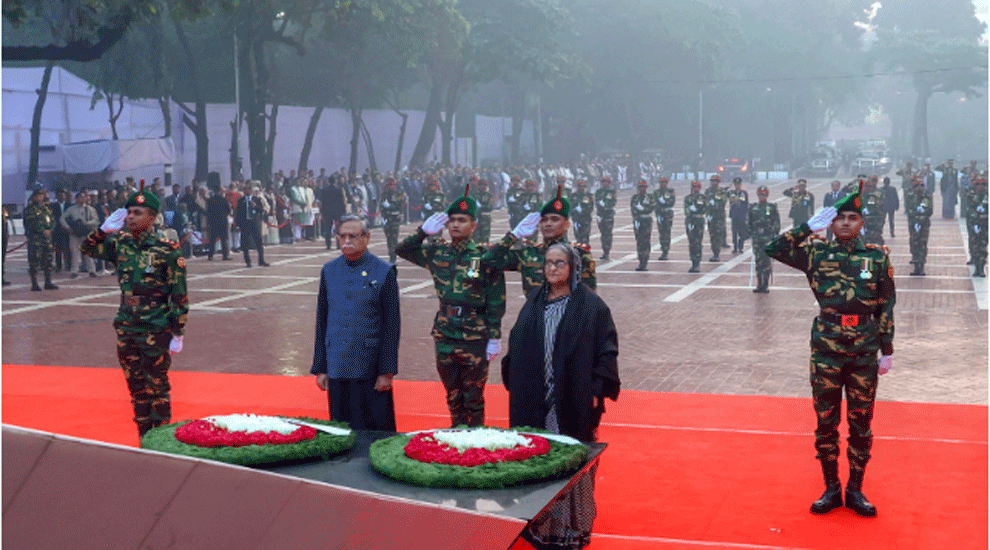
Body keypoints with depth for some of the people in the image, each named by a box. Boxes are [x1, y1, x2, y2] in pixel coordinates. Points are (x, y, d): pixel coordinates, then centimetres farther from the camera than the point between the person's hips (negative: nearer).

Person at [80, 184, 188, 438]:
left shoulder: (167, 251, -10)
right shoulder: (121, 244, 5)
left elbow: (179, 296, -9)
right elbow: (87, 249, 17)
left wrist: (178, 334, -10)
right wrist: (104, 230, -2)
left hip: (156, 331, -5)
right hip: (126, 330, 6)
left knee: (157, 388, 1)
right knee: (136, 387, 12)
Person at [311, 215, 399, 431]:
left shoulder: (384, 272, -2)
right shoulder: (329, 271, 9)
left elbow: (392, 325, -3)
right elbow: (322, 322, 12)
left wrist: (387, 371, -7)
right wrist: (320, 369, 8)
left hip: (371, 371, -3)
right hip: (337, 370, 3)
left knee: (378, 431, 2)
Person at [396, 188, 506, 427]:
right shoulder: (438, 252, 6)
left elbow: (496, 300, -6)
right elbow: (402, 250, 16)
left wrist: (495, 338, -8)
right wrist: (424, 231, 0)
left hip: (475, 335, -4)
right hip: (444, 333, 4)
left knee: (473, 398, 4)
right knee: (453, 396, 13)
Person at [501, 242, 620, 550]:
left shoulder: (591, 306, -4)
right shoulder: (534, 303, 11)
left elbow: (607, 349, -6)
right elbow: (516, 347, 15)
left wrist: (597, 390, -12)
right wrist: (514, 383, 8)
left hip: (573, 399, -4)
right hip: (534, 402, 4)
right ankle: (539, 522, 20)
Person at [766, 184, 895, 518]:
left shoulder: (878, 257, 3)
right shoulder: (816, 253, 2)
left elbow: (887, 305, 6)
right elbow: (774, 249, -6)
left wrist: (887, 350, 4)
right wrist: (810, 227, -9)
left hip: (864, 352, 0)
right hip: (826, 350, 0)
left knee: (861, 422, 7)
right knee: (826, 421, 7)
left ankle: (855, 490, 21)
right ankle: (831, 489, 21)